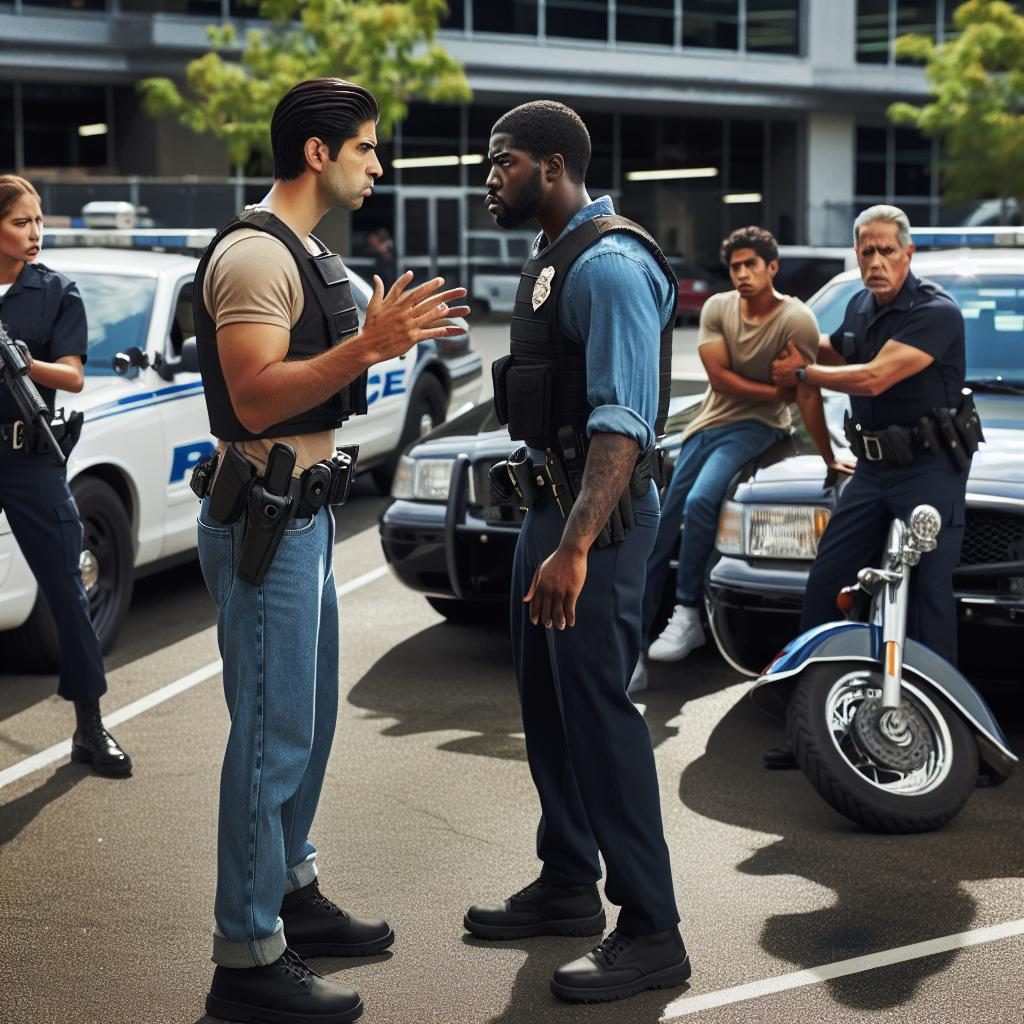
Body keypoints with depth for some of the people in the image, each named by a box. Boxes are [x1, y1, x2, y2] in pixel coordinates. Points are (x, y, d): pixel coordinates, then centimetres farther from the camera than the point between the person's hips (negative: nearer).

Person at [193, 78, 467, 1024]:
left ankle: (290, 893, 31)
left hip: (303, 511, 10)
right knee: (273, 734, -7)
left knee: (306, 723, 18)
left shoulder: (304, 255, 16)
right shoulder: (254, 254, -16)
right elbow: (255, 399, -25)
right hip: (264, 518, -10)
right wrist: (365, 344, -30)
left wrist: (383, 344, 10)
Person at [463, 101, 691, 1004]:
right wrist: (550, 528, 18)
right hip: (550, 499, 10)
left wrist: (576, 547, -31)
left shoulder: (610, 265, -17)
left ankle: (651, 934, 0)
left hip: (600, 512, -10)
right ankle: (568, 888, 30)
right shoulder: (551, 259, 13)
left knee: (598, 711, -8)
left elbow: (622, 421, -25)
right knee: (548, 705, 16)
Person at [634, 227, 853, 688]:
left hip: (756, 427, -5)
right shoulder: (717, 308, -2)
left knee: (700, 503, -32)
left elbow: (808, 395, -15)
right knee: (662, 529, -1)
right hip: (709, 422, 5)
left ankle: (688, 615, -18)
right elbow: (720, 378, -9)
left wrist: (829, 459, -13)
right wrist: (780, 390, -13)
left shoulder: (795, 319, -15)